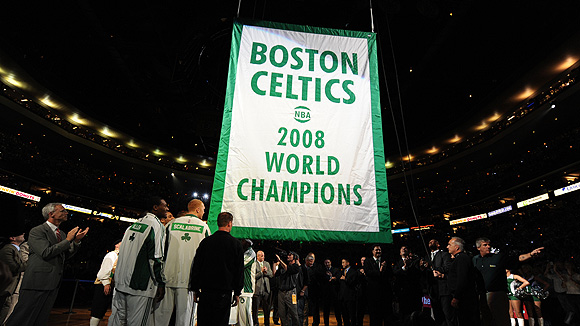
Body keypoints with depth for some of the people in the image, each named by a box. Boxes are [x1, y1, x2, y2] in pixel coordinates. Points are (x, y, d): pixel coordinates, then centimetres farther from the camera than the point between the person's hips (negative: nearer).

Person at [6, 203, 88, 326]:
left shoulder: (62, 234, 16)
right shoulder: (37, 231, -9)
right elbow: (46, 253, -21)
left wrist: (76, 241, 1)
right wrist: (68, 240, -16)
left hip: (54, 283, 8)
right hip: (38, 281, -8)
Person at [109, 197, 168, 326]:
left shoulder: (134, 224, 14)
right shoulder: (157, 225, -12)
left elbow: (122, 252, 20)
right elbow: (156, 258, -17)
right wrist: (161, 283, -11)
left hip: (121, 283, 8)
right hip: (141, 286, -8)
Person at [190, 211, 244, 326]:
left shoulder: (205, 241, 1)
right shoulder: (235, 243, -4)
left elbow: (196, 267, 5)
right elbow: (239, 270, -1)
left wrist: (195, 289, 13)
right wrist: (237, 293, 7)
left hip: (205, 291, 2)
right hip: (224, 291, -2)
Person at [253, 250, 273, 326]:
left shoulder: (267, 264, 12)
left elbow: (271, 275, 10)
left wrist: (266, 272, -8)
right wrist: (261, 271, -18)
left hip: (266, 289, 5)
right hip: (257, 289, -5)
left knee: (267, 308, 11)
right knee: (255, 308, 4)